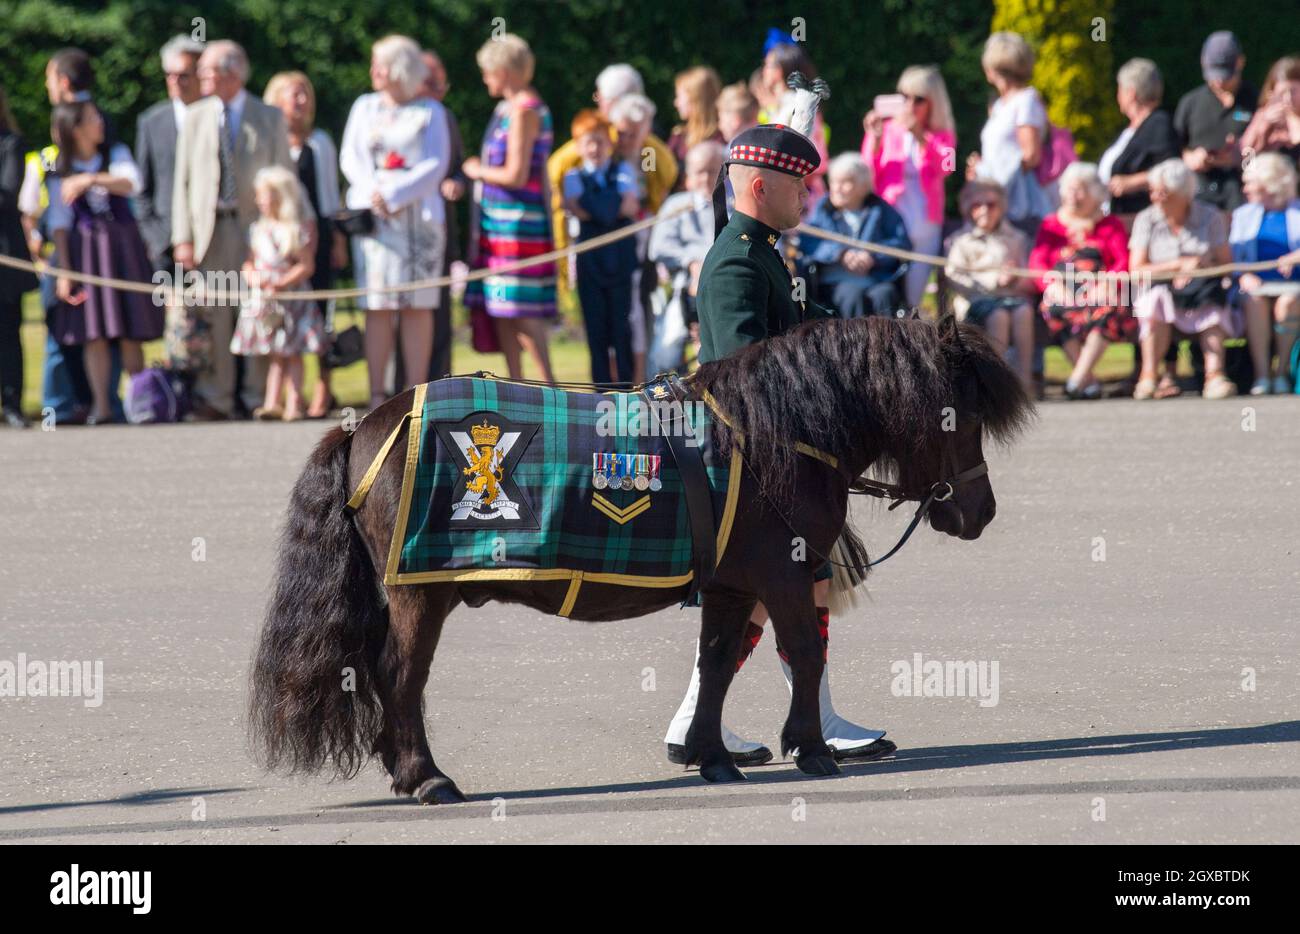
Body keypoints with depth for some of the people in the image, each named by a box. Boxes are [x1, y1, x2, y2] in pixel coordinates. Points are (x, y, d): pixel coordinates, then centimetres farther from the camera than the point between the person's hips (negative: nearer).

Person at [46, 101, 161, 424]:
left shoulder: (115, 153, 4)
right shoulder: (60, 172, 1)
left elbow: (130, 184, -15)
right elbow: (60, 224, 1)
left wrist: (92, 179, -29)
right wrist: (64, 270, -5)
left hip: (123, 244, 1)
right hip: (85, 248, -1)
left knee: (130, 333, 0)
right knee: (93, 334, -5)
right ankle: (101, 406, -4)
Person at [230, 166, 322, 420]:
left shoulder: (299, 228, -6)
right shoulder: (258, 229, 11)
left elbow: (306, 266, -10)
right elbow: (249, 262, 11)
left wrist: (281, 283, -20)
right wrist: (252, 275, -11)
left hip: (290, 297, -5)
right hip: (263, 300, 5)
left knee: (292, 353, -1)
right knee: (275, 355, 6)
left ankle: (293, 404, 0)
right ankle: (272, 403, 3)